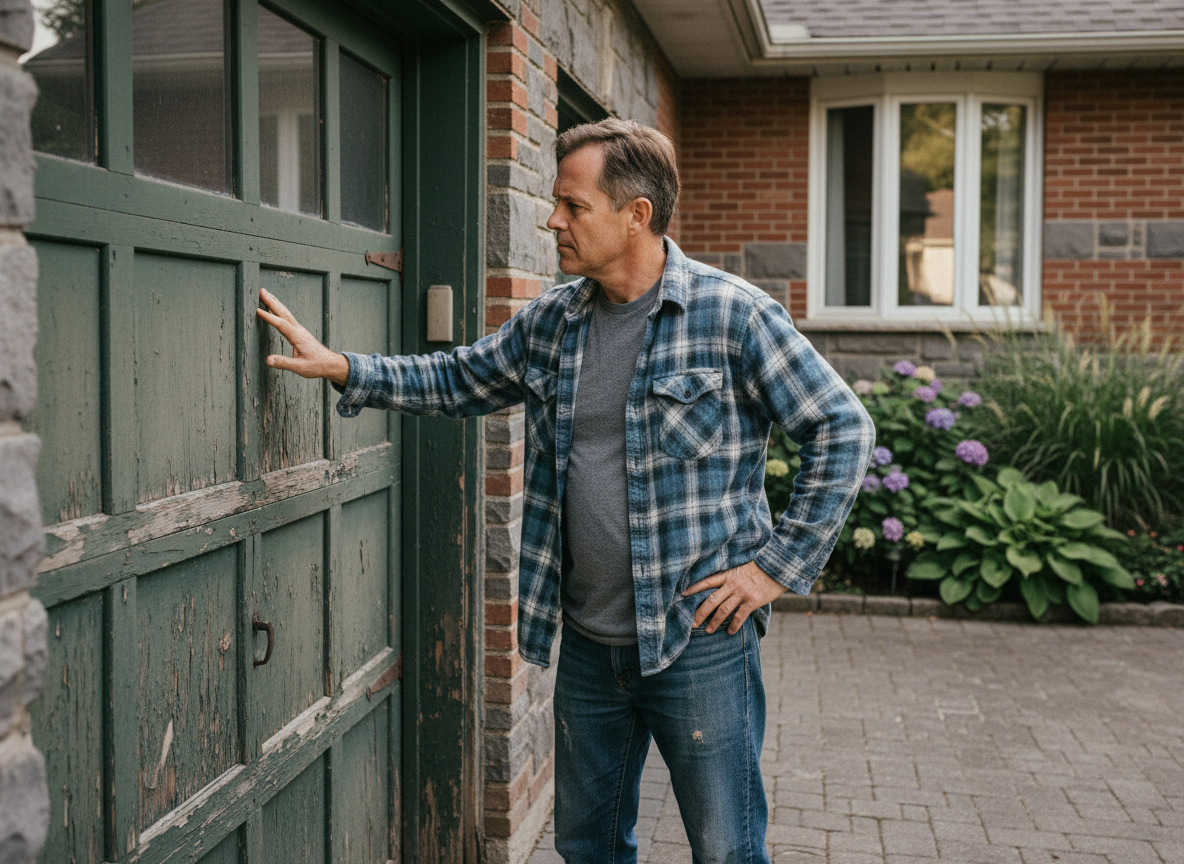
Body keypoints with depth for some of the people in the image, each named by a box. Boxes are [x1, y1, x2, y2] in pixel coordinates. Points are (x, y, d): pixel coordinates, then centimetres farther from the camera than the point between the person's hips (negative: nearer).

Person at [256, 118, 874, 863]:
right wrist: (343, 368, 8)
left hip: (700, 640, -5)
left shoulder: (735, 315, -13)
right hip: (587, 641, 6)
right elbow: (456, 381, 19)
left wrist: (779, 564, -11)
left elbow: (844, 429, -10)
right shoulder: (549, 322, 6)